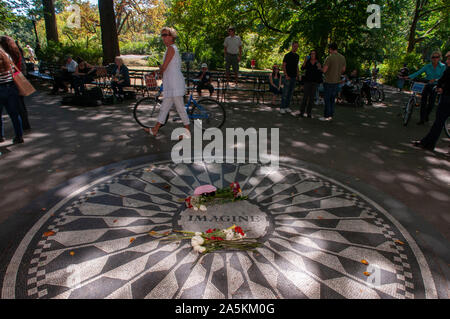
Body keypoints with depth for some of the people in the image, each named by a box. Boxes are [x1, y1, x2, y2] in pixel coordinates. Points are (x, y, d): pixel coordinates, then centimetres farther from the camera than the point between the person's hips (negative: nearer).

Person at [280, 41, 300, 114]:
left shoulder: (297, 56, 14)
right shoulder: (287, 55, -4)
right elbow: (283, 66, -7)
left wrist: (297, 75, 10)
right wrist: (286, 75, -15)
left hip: (294, 77, 6)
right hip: (288, 77, -6)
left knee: (291, 93, 7)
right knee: (285, 93, -6)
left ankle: (287, 107, 14)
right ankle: (282, 108, -2)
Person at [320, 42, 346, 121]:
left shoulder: (329, 58, -16)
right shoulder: (342, 57, 6)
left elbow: (324, 70, -17)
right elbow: (343, 70, 13)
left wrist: (320, 68, 4)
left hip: (328, 81, -7)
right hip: (337, 81, 7)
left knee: (327, 99, 0)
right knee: (332, 99, 14)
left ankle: (326, 116, 2)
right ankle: (331, 115, 18)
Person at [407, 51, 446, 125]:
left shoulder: (443, 66, -5)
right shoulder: (428, 66, -2)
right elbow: (418, 72, -9)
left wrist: (435, 79, -31)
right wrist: (409, 77, -22)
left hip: (435, 86, 0)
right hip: (426, 85, 0)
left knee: (431, 103, 6)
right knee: (423, 102, -6)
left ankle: (426, 116, 33)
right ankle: (422, 119, -1)